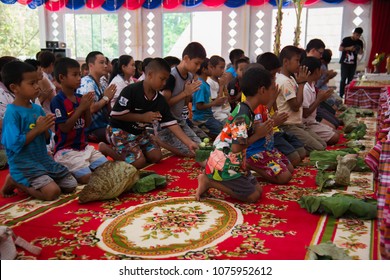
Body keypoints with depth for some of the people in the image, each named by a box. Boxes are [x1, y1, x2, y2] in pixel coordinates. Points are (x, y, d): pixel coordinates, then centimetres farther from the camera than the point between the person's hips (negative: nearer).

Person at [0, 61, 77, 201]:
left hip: (43, 159, 8)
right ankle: (14, 181, 0)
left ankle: (32, 182, 15)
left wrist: (45, 128, -10)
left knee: (71, 185, 6)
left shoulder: (37, 108, 6)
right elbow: (14, 144, -22)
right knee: (53, 192, -22)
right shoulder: (12, 112, -16)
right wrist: (37, 129, -20)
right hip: (23, 164, -7)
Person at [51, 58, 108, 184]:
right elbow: (64, 128, -19)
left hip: (83, 146, 7)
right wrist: (81, 107, -18)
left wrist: (88, 107, -6)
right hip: (66, 149, -7)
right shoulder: (57, 101, -13)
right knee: (87, 178, -19)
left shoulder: (80, 98, 7)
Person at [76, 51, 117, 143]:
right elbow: (89, 109, -23)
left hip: (103, 126, 9)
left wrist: (109, 98, 0)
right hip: (92, 130, -9)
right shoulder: (87, 83, -12)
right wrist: (106, 98, -10)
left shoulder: (101, 85, 14)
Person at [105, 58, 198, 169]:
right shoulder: (131, 91, -25)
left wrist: (189, 143, -17)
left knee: (156, 156, -3)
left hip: (139, 132, 7)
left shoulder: (160, 100, -5)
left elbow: (171, 123, -8)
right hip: (119, 130, -7)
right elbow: (116, 114, -26)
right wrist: (143, 117, -23)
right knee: (139, 162, -17)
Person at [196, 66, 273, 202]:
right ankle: (208, 181, -3)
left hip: (231, 164, 10)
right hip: (223, 167, -10)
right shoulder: (243, 115, -24)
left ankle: (210, 179, 9)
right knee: (253, 196, -4)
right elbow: (236, 147, -26)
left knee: (258, 189, 12)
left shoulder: (245, 110, 6)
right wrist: (258, 135, -15)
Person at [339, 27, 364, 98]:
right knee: (343, 79, -7)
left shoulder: (360, 42, 7)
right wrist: (349, 48, -17)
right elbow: (340, 49, -3)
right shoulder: (346, 39, -5)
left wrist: (359, 50, -10)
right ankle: (341, 95, -5)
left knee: (350, 79, 3)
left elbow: (361, 53, 14)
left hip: (353, 63, 4)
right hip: (345, 62, -4)